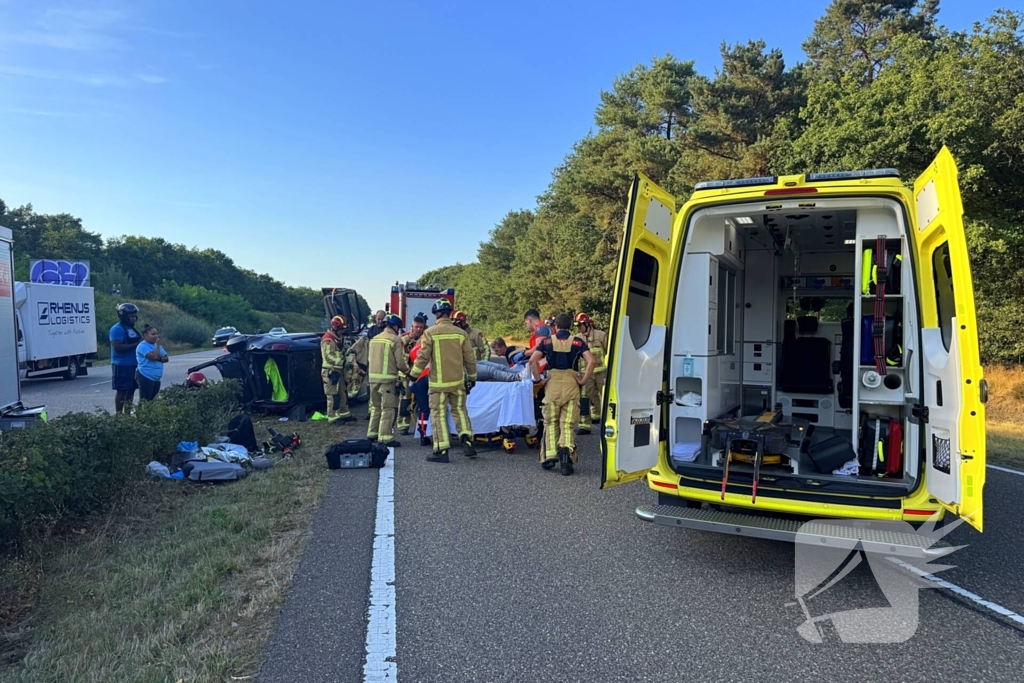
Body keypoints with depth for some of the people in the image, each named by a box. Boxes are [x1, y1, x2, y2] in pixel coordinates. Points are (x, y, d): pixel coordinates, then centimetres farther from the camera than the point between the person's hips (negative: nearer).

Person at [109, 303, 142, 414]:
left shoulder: (131, 328, 16)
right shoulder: (117, 329, -12)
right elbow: (117, 347, -23)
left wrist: (142, 342, 6)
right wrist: (136, 344, -23)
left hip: (133, 364, 9)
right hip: (121, 365, -9)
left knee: (131, 389, 12)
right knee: (121, 391, -4)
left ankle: (127, 414, 20)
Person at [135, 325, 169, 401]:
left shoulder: (157, 345, 15)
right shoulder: (142, 346, -11)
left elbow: (166, 358, 10)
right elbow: (154, 357, -23)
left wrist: (159, 359, -11)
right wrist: (158, 345, -13)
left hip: (156, 378, 8)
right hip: (145, 377, -8)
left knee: (153, 400, 10)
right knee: (144, 401, -9)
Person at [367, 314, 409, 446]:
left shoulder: (374, 339, 13)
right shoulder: (396, 339, -9)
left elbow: (370, 359, 16)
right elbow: (400, 363, -10)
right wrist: (406, 369, 8)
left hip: (373, 377, 7)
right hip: (388, 378, -7)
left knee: (375, 407, 18)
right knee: (388, 409, -3)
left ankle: (372, 434, 25)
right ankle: (385, 437, -5)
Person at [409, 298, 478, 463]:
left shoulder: (430, 333, -8)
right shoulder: (461, 333, 1)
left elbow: (423, 357, -8)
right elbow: (470, 359, 5)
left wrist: (414, 375, 5)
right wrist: (472, 377, 18)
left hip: (438, 382, -3)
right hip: (458, 381, 3)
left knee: (439, 415, 4)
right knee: (460, 411, 17)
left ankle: (441, 450, 3)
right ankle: (467, 441, 7)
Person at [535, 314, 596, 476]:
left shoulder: (547, 341, 7)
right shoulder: (577, 342, 7)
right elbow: (592, 361, -7)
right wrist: (584, 381, 0)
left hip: (552, 384, 0)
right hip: (571, 385, 0)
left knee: (551, 422, 13)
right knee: (568, 424, 2)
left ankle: (549, 456, 5)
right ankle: (566, 450, -22)